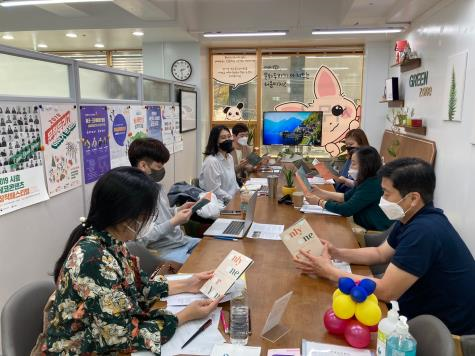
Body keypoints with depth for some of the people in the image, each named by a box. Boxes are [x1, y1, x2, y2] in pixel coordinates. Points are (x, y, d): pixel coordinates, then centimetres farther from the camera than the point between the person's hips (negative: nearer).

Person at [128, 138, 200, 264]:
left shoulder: (157, 186, 7)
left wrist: (179, 210, 3)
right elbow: (141, 239, -23)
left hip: (182, 240, 9)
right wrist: (173, 223, -22)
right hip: (164, 252, -9)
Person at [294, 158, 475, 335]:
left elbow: (385, 291, -28)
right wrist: (337, 253, -2)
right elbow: (380, 253, 11)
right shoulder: (413, 218, 0)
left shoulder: (424, 231, -31)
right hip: (422, 310, 8)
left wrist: (329, 271, -20)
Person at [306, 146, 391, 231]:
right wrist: (320, 192, 3)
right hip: (364, 226, 7)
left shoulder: (372, 185, -26)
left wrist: (319, 202, -15)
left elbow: (347, 209, -25)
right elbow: (346, 196, 10)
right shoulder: (366, 180, 1)